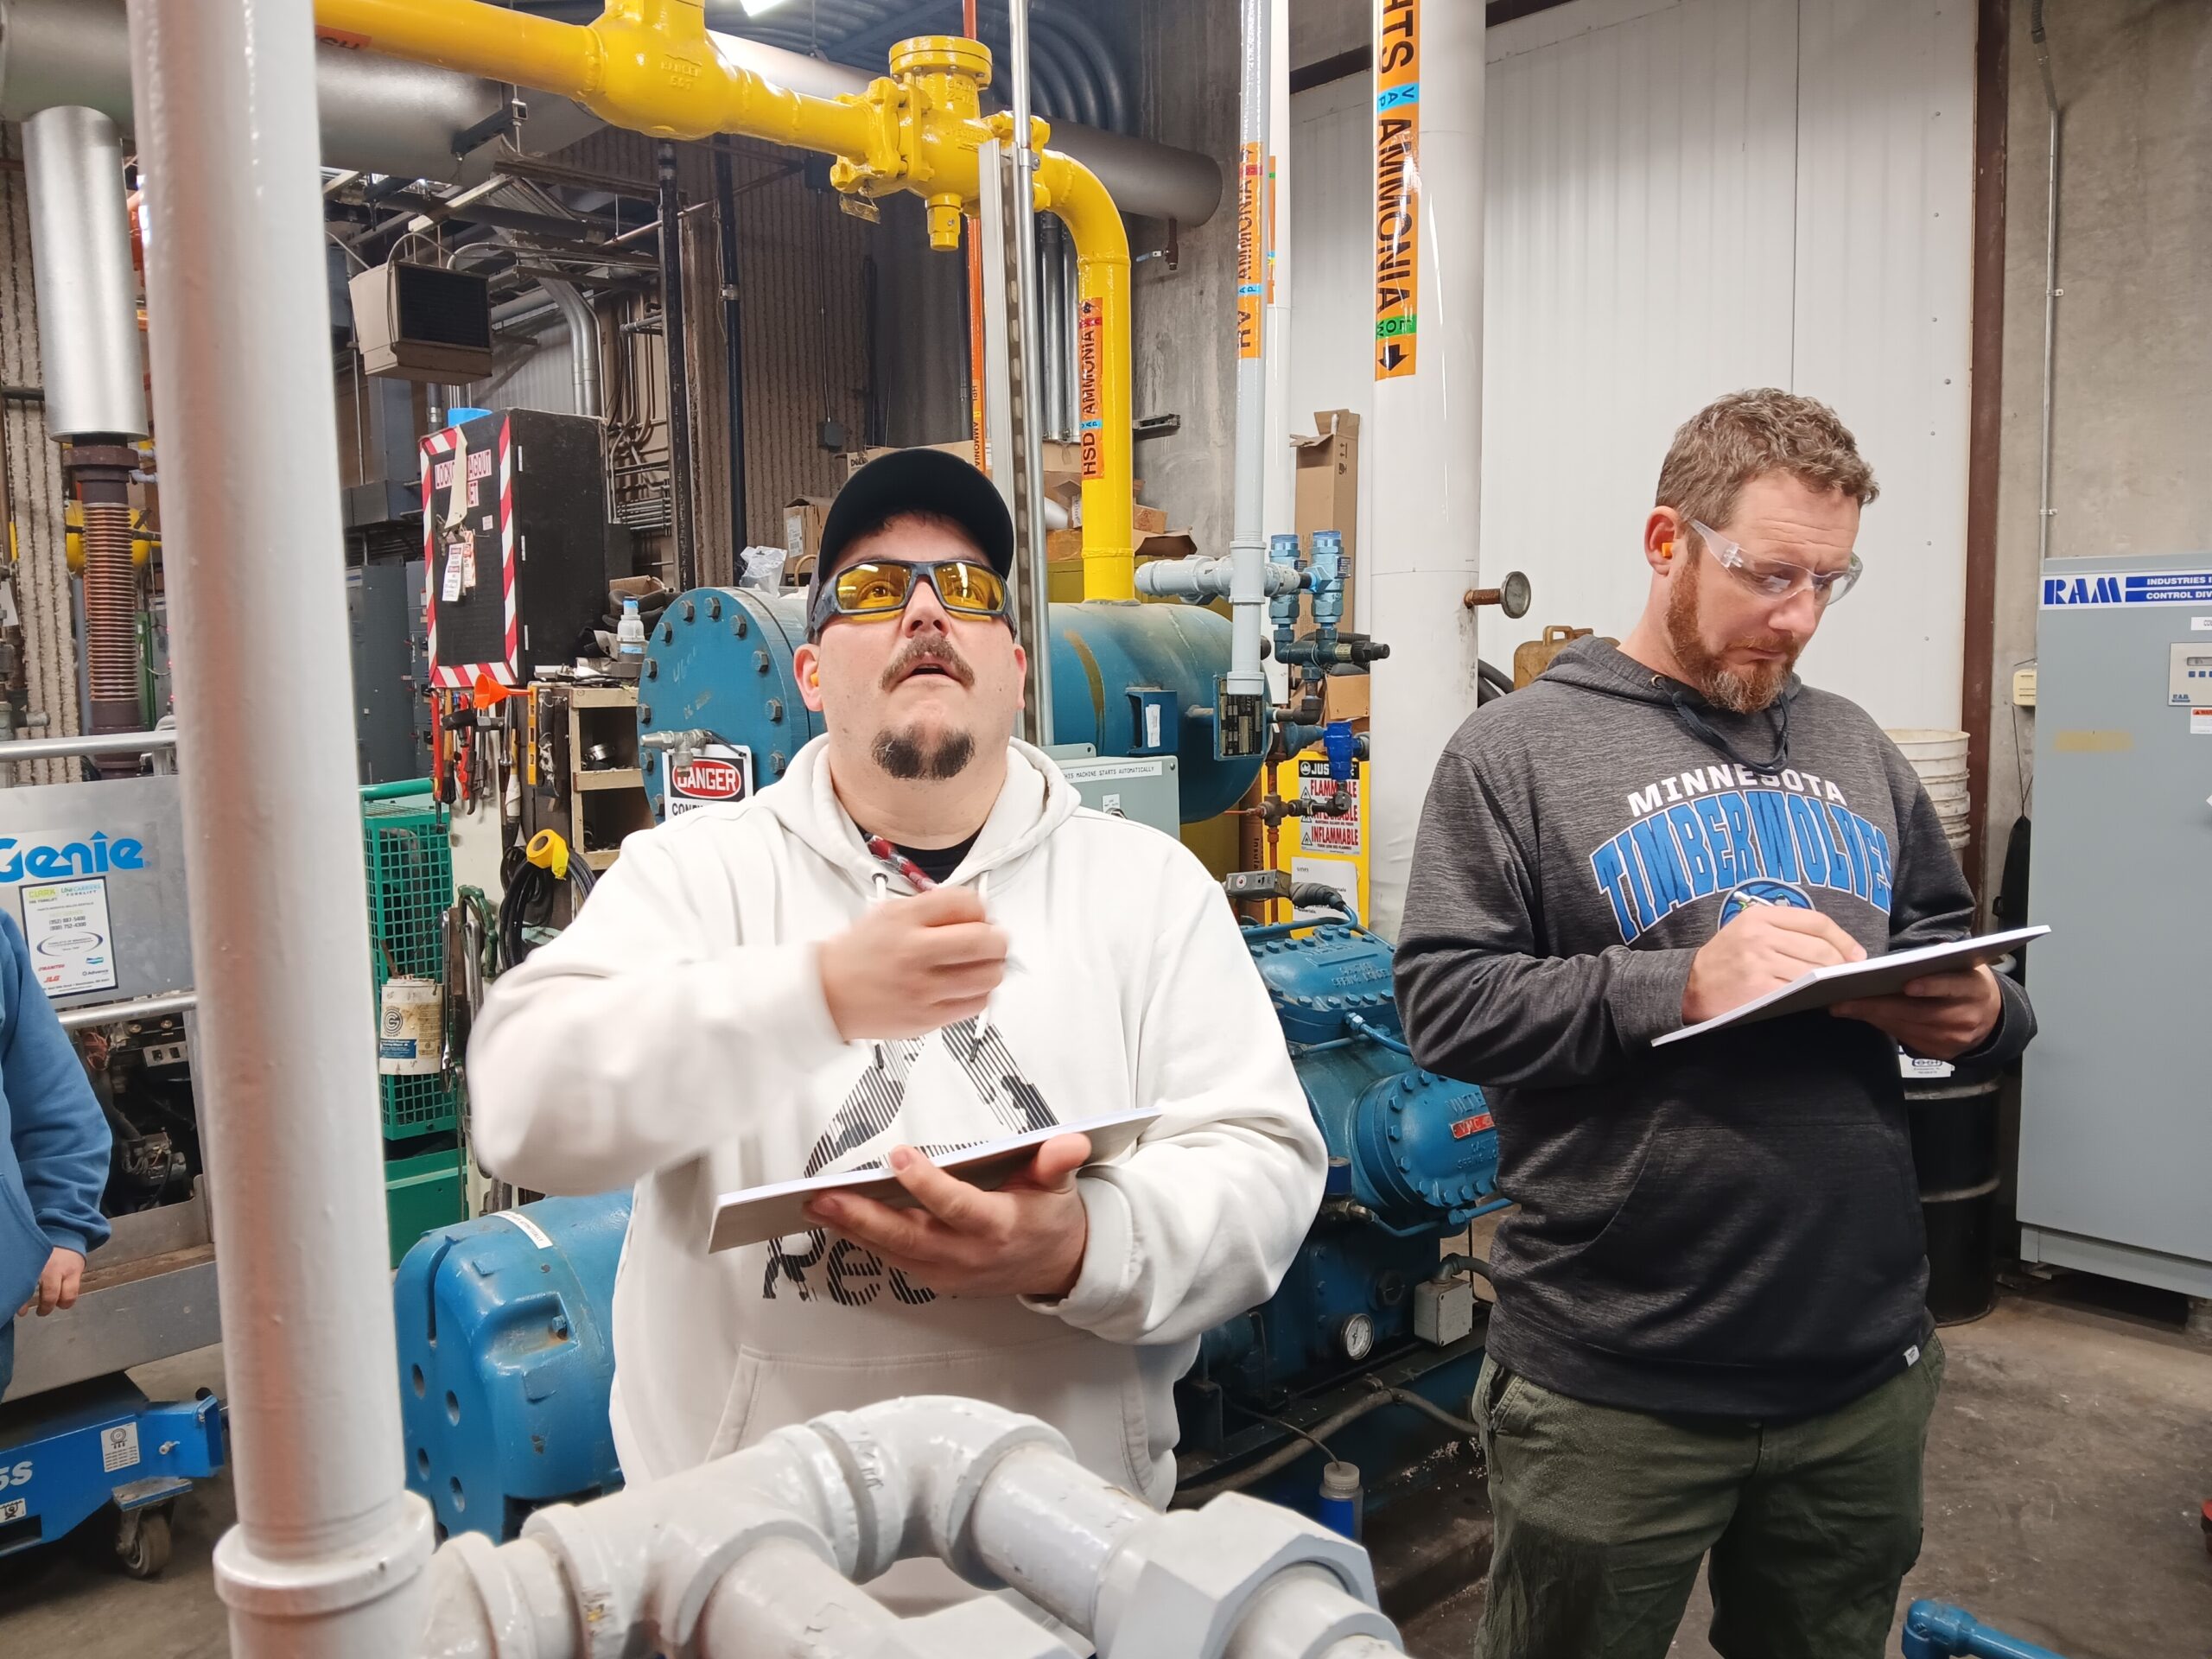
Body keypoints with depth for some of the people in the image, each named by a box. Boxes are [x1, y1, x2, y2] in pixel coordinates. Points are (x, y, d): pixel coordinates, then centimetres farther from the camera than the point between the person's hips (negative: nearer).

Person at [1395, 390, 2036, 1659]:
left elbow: (1950, 939, 17)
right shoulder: (1519, 749, -7)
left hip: (1867, 1365, 5)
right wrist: (1680, 986, -24)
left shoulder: (1855, 748, 10)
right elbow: (1445, 1003, -14)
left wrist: (1979, 1010, -6)